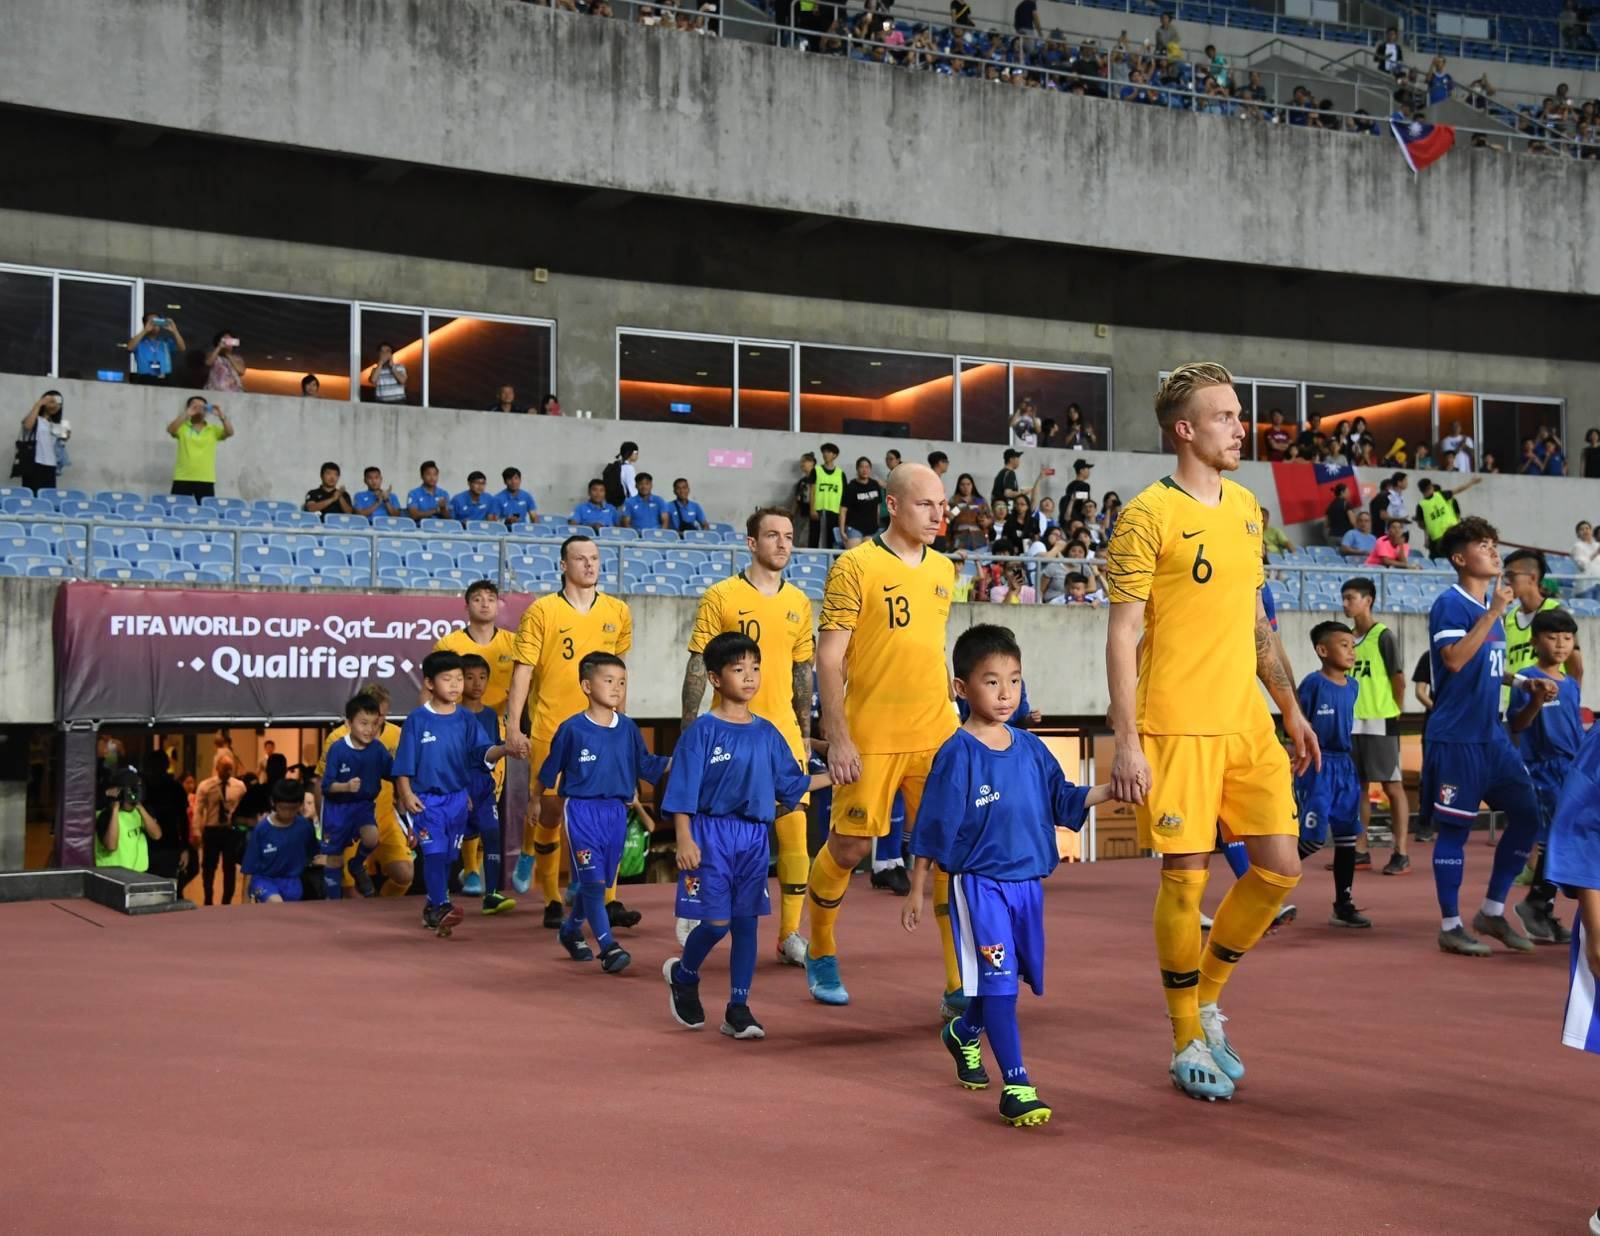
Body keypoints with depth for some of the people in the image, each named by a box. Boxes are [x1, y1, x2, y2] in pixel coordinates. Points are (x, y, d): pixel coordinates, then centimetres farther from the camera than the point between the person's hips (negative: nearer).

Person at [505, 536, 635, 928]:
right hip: (551, 729, -2)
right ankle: (552, 900, 15)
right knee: (549, 811, 2)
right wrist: (513, 727, -11)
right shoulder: (541, 611, -3)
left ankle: (609, 901, -1)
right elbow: (523, 671, -5)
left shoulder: (617, 612, 7)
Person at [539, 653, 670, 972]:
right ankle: (608, 947, -11)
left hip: (616, 812, 5)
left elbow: (645, 765, 10)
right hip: (581, 810, -5)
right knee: (593, 880, -11)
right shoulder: (572, 729, -8)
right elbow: (549, 770, 3)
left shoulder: (628, 729, 3)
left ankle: (570, 930, 35)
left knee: (597, 881, 14)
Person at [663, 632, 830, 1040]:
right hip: (711, 833, -5)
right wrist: (685, 840, -15)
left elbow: (790, 785, 14)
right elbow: (683, 791, -8)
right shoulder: (702, 731, -6)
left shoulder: (767, 733, 9)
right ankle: (683, 975, 23)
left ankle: (738, 1010, 12)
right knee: (717, 921, -7)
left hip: (754, 837, 5)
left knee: (746, 921, 5)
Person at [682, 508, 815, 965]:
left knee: (795, 828, -4)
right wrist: (688, 727, -5)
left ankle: (790, 933, 2)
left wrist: (805, 733, 15)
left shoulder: (798, 602, 10)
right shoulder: (721, 597, -3)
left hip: (783, 730, 3)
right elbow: (697, 666, -2)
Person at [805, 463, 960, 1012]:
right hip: (870, 738, -5)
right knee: (849, 848, 5)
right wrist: (837, 737, -15)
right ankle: (821, 955, 30)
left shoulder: (943, 569, 12)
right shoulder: (856, 566, -7)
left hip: (936, 736, 5)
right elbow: (828, 658, -9)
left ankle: (960, 987, -1)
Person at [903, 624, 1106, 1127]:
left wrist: (1110, 791, -2)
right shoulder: (957, 755, -11)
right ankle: (1016, 1086, -8)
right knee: (999, 981, -11)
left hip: (1026, 882, 6)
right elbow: (933, 827, -8)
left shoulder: (1030, 749, 5)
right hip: (978, 884, -6)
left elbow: (1063, 800, 12)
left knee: (1005, 979, 17)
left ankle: (963, 1033, 45)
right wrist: (917, 891, -5)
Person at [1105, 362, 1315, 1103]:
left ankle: (1207, 997, 24)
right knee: (1185, 877, -1)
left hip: (1247, 722, 7)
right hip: (1177, 727, -7)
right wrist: (1126, 742, -15)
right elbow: (1122, 635, -9)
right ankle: (1188, 1042, 14)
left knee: (1280, 867, 4)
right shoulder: (1149, 515, -8)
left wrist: (1289, 707, 19)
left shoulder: (1246, 507, 13)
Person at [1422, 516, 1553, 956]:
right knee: (1454, 828, -2)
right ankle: (1450, 927, 8)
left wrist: (1525, 683, 13)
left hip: (1492, 735, 8)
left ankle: (1492, 912, 18)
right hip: (1456, 736, -8)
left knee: (1526, 814, 6)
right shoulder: (1450, 603, -10)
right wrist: (1493, 614, -23)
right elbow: (1454, 659, -25)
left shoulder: (1491, 603, 15)